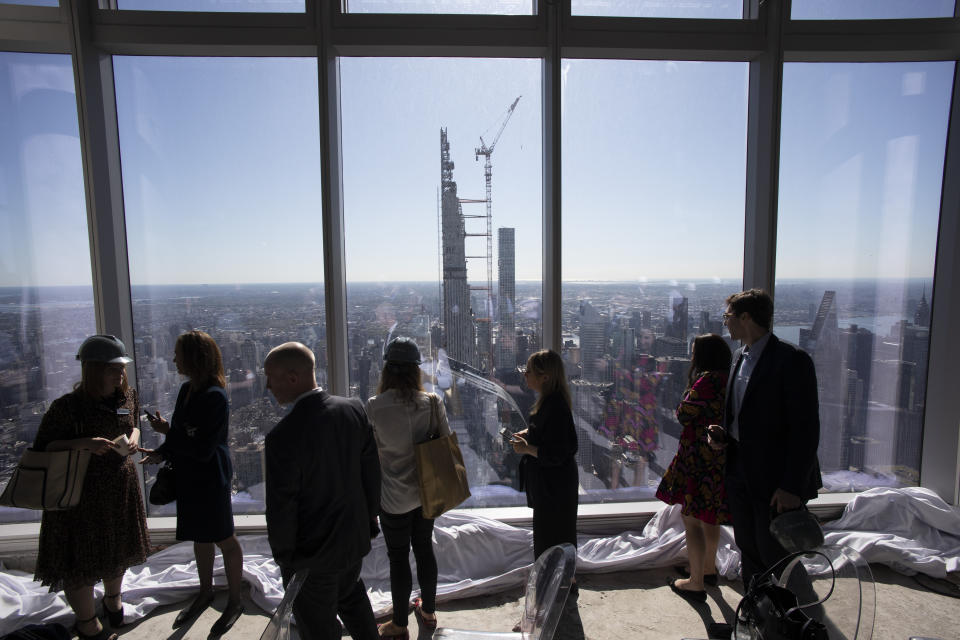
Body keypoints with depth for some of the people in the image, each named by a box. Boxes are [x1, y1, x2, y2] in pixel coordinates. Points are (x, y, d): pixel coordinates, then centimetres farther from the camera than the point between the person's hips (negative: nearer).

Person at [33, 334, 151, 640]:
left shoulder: (128, 397, -2)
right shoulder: (67, 406, -19)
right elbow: (42, 449, -14)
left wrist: (133, 439, -7)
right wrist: (84, 443, -29)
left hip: (121, 486, 5)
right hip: (81, 492, -5)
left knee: (118, 548, 22)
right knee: (81, 557, 10)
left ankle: (112, 598, 50)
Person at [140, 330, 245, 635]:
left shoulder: (214, 396, -25)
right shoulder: (188, 390, 3)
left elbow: (202, 449, -25)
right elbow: (183, 435, 12)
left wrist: (166, 431, -17)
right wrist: (162, 453, -4)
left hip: (211, 480, -9)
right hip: (189, 478, 9)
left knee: (224, 539, 9)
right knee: (200, 537, 24)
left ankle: (235, 600, 29)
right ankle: (206, 592, 45)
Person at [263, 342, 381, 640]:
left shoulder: (283, 437, -31)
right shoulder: (354, 408, -13)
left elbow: (281, 507, -22)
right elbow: (371, 469, -3)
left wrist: (283, 555, -3)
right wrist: (370, 515, 12)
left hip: (312, 554, -5)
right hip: (355, 537, 6)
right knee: (352, 598, 32)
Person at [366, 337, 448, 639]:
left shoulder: (375, 406, -20)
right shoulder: (432, 402, -12)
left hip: (395, 497, -3)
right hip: (427, 490, 4)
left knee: (398, 558, 14)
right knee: (424, 549, 22)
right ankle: (428, 611, 42)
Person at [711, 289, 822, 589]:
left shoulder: (792, 360, -16)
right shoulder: (740, 357, 9)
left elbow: (806, 428, -18)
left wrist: (792, 487, -19)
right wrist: (723, 435, 0)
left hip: (776, 481, -8)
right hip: (740, 473, 8)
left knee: (776, 560, 6)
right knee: (749, 553, 21)